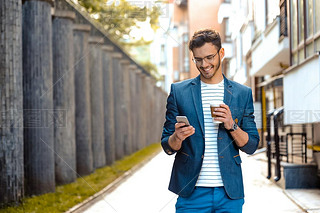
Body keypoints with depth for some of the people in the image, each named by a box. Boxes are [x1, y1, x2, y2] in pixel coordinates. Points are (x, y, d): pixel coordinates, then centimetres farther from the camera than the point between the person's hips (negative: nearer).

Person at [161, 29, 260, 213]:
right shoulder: (179, 91, 5)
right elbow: (167, 147, 6)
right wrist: (177, 137, -16)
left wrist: (232, 126, -10)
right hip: (192, 192, -1)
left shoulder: (243, 94, 7)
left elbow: (251, 146, 7)